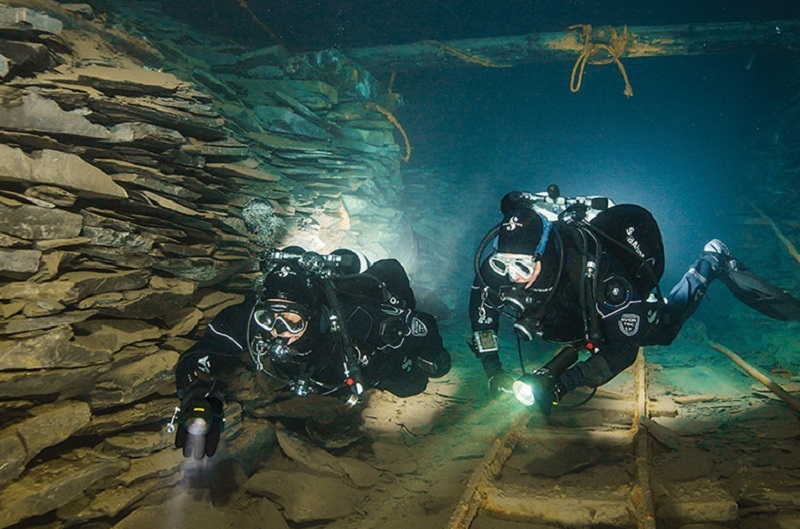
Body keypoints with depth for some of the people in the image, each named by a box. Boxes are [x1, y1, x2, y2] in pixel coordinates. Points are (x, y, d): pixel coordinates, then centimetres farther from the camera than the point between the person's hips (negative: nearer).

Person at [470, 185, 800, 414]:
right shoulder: (498, 268, -36)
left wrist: (561, 383, -53)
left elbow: (624, 346, -44)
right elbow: (481, 308, -14)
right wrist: (492, 369, -22)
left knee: (666, 326, 23)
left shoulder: (597, 272, -49)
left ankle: (711, 263, 39)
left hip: (627, 310, -4)